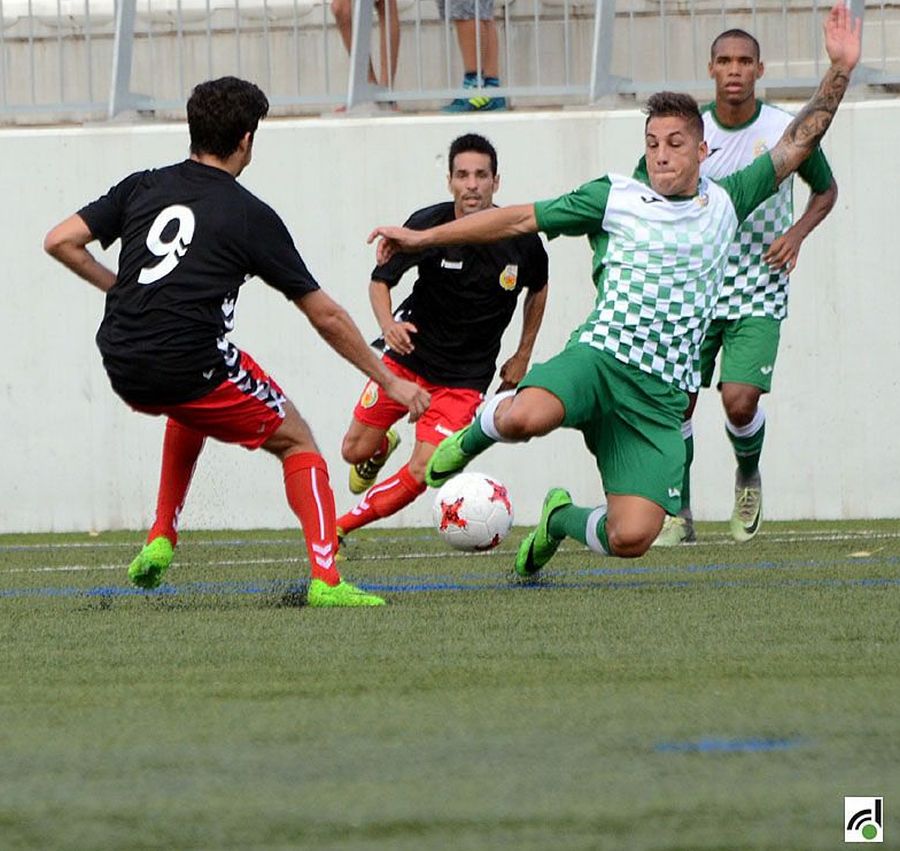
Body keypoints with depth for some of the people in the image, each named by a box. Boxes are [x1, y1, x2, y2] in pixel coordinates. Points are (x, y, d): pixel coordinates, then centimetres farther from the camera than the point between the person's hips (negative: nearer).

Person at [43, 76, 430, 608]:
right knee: (296, 440, 14)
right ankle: (325, 578, -3)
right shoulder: (251, 216, 1)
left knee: (193, 407, 39)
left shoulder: (143, 187, 12)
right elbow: (326, 316, 6)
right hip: (191, 364, -5)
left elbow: (61, 241, 7)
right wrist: (391, 383, 15)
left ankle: (160, 539, 31)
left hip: (123, 367, 5)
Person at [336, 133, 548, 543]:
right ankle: (381, 448, 45)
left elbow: (537, 289, 11)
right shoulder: (428, 224, -17)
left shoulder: (521, 239, -12)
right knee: (355, 450, 6)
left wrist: (523, 356, 10)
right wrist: (388, 324, -27)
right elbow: (380, 280, -7)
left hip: (466, 376, 0)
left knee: (421, 474, -14)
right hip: (410, 353, 0)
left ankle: (338, 528, 7)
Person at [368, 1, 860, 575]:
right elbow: (521, 219, 11)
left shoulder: (725, 204, 17)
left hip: (661, 396, 2)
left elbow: (797, 145, 19)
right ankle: (473, 435, 2)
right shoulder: (615, 198, 9)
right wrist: (422, 238, 9)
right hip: (600, 355, -2)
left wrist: (840, 71, 9)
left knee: (632, 538, -14)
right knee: (527, 417, -38)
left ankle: (561, 519, 24)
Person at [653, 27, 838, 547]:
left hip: (759, 295, -2)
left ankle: (749, 480, 16)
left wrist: (797, 233, -7)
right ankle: (679, 517, 14)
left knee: (740, 400, -17)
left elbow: (826, 190, 10)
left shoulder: (787, 131, -8)